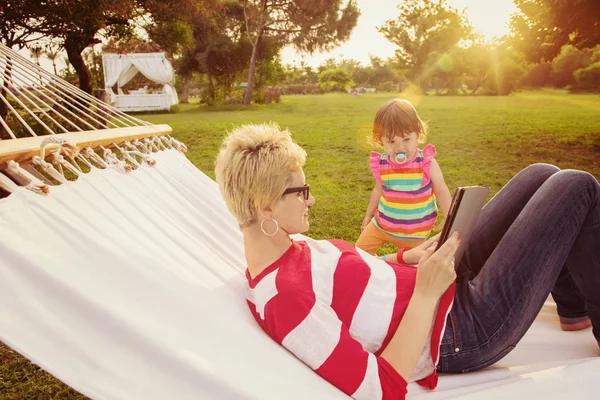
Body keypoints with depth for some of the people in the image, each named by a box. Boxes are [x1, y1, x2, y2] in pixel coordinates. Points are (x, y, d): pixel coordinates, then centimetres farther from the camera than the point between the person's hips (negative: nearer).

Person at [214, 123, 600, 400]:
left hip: (448, 286, 9)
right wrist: (426, 292, -28)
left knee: (542, 176, 13)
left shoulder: (288, 247, -1)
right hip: (465, 331, -9)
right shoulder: (283, 298, -31)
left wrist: (408, 257, -1)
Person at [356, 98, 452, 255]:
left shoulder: (427, 162, -19)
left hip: (414, 231, -2)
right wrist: (368, 216, 16)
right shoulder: (381, 164, -11)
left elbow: (442, 192, -12)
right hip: (382, 224, 3)